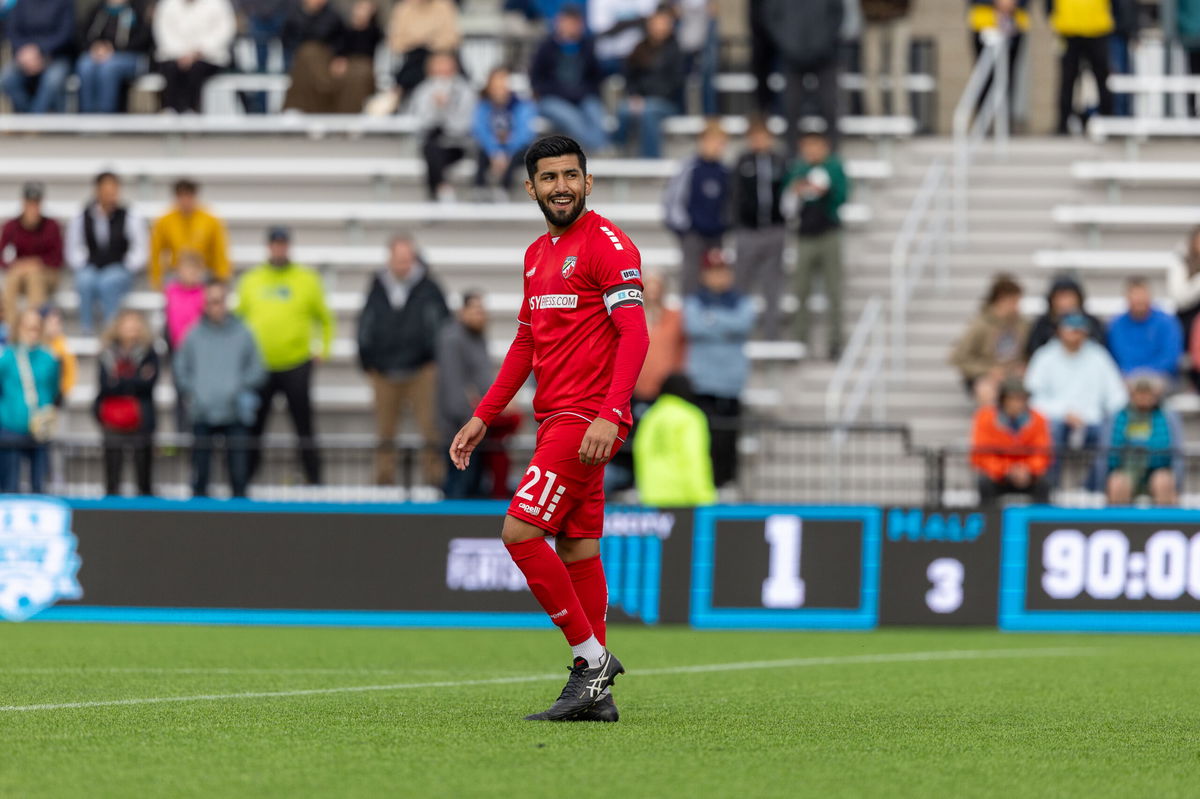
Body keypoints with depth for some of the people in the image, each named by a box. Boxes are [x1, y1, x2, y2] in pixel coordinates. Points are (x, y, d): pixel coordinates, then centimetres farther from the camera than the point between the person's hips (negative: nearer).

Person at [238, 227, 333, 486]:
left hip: (296, 365, -2)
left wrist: (324, 349, 0)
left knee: (304, 424, 1)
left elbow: (325, 319, 10)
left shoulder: (307, 280, 2)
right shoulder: (251, 281, 8)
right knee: (253, 425, 5)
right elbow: (239, 318, 18)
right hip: (260, 366, 2)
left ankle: (314, 479, 7)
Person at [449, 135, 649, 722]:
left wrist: (611, 415, -27)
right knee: (576, 550, 7)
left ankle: (592, 657, -8)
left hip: (588, 419, -9)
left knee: (521, 532, -14)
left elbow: (634, 334, -17)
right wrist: (484, 417, 20)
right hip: (555, 420, 9)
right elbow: (526, 342, 25)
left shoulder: (607, 244, -9)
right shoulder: (537, 254, 18)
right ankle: (594, 691, 7)